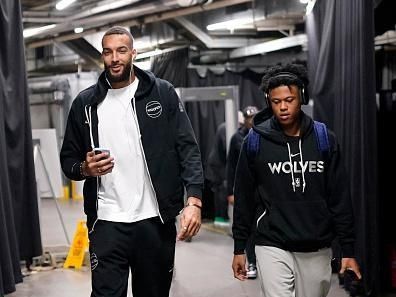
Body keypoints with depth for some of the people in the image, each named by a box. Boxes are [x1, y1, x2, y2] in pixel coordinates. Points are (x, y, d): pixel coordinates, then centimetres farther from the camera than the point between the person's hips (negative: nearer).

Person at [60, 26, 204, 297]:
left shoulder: (162, 93, 1)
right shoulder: (86, 103, 7)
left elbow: (188, 149, -3)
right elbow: (68, 159, 14)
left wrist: (194, 200, -16)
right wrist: (84, 168, -10)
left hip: (155, 220, 0)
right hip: (107, 223, 1)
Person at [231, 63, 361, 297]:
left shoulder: (324, 139, 0)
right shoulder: (255, 142, -3)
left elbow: (340, 197, 2)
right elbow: (244, 197, 3)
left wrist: (348, 249, 1)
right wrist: (239, 247, 4)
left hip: (318, 249, 2)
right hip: (273, 247, -2)